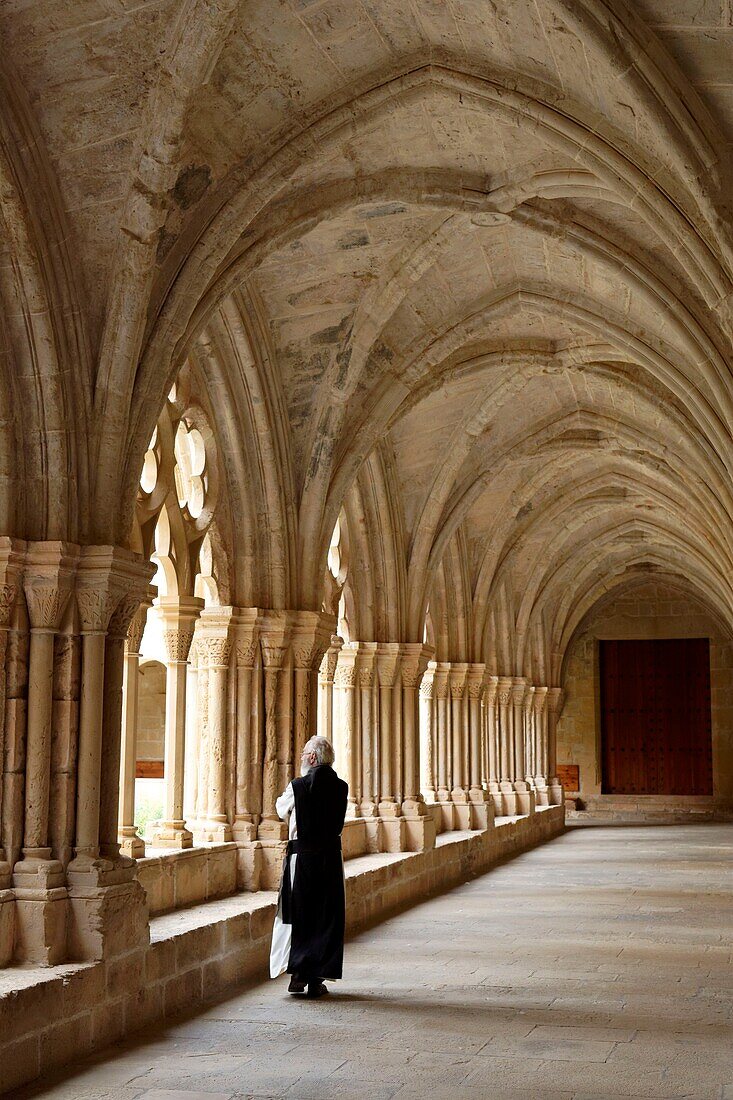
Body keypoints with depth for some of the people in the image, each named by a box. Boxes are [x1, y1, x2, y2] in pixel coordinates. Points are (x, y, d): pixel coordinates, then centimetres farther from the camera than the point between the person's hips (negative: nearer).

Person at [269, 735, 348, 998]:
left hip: (300, 855, -2)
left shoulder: (297, 786, -8)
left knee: (297, 914, 10)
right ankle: (317, 978, 8)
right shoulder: (341, 788, 0)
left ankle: (298, 973, 7)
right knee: (326, 917, 8)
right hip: (330, 855, 2)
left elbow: (281, 808, 11)